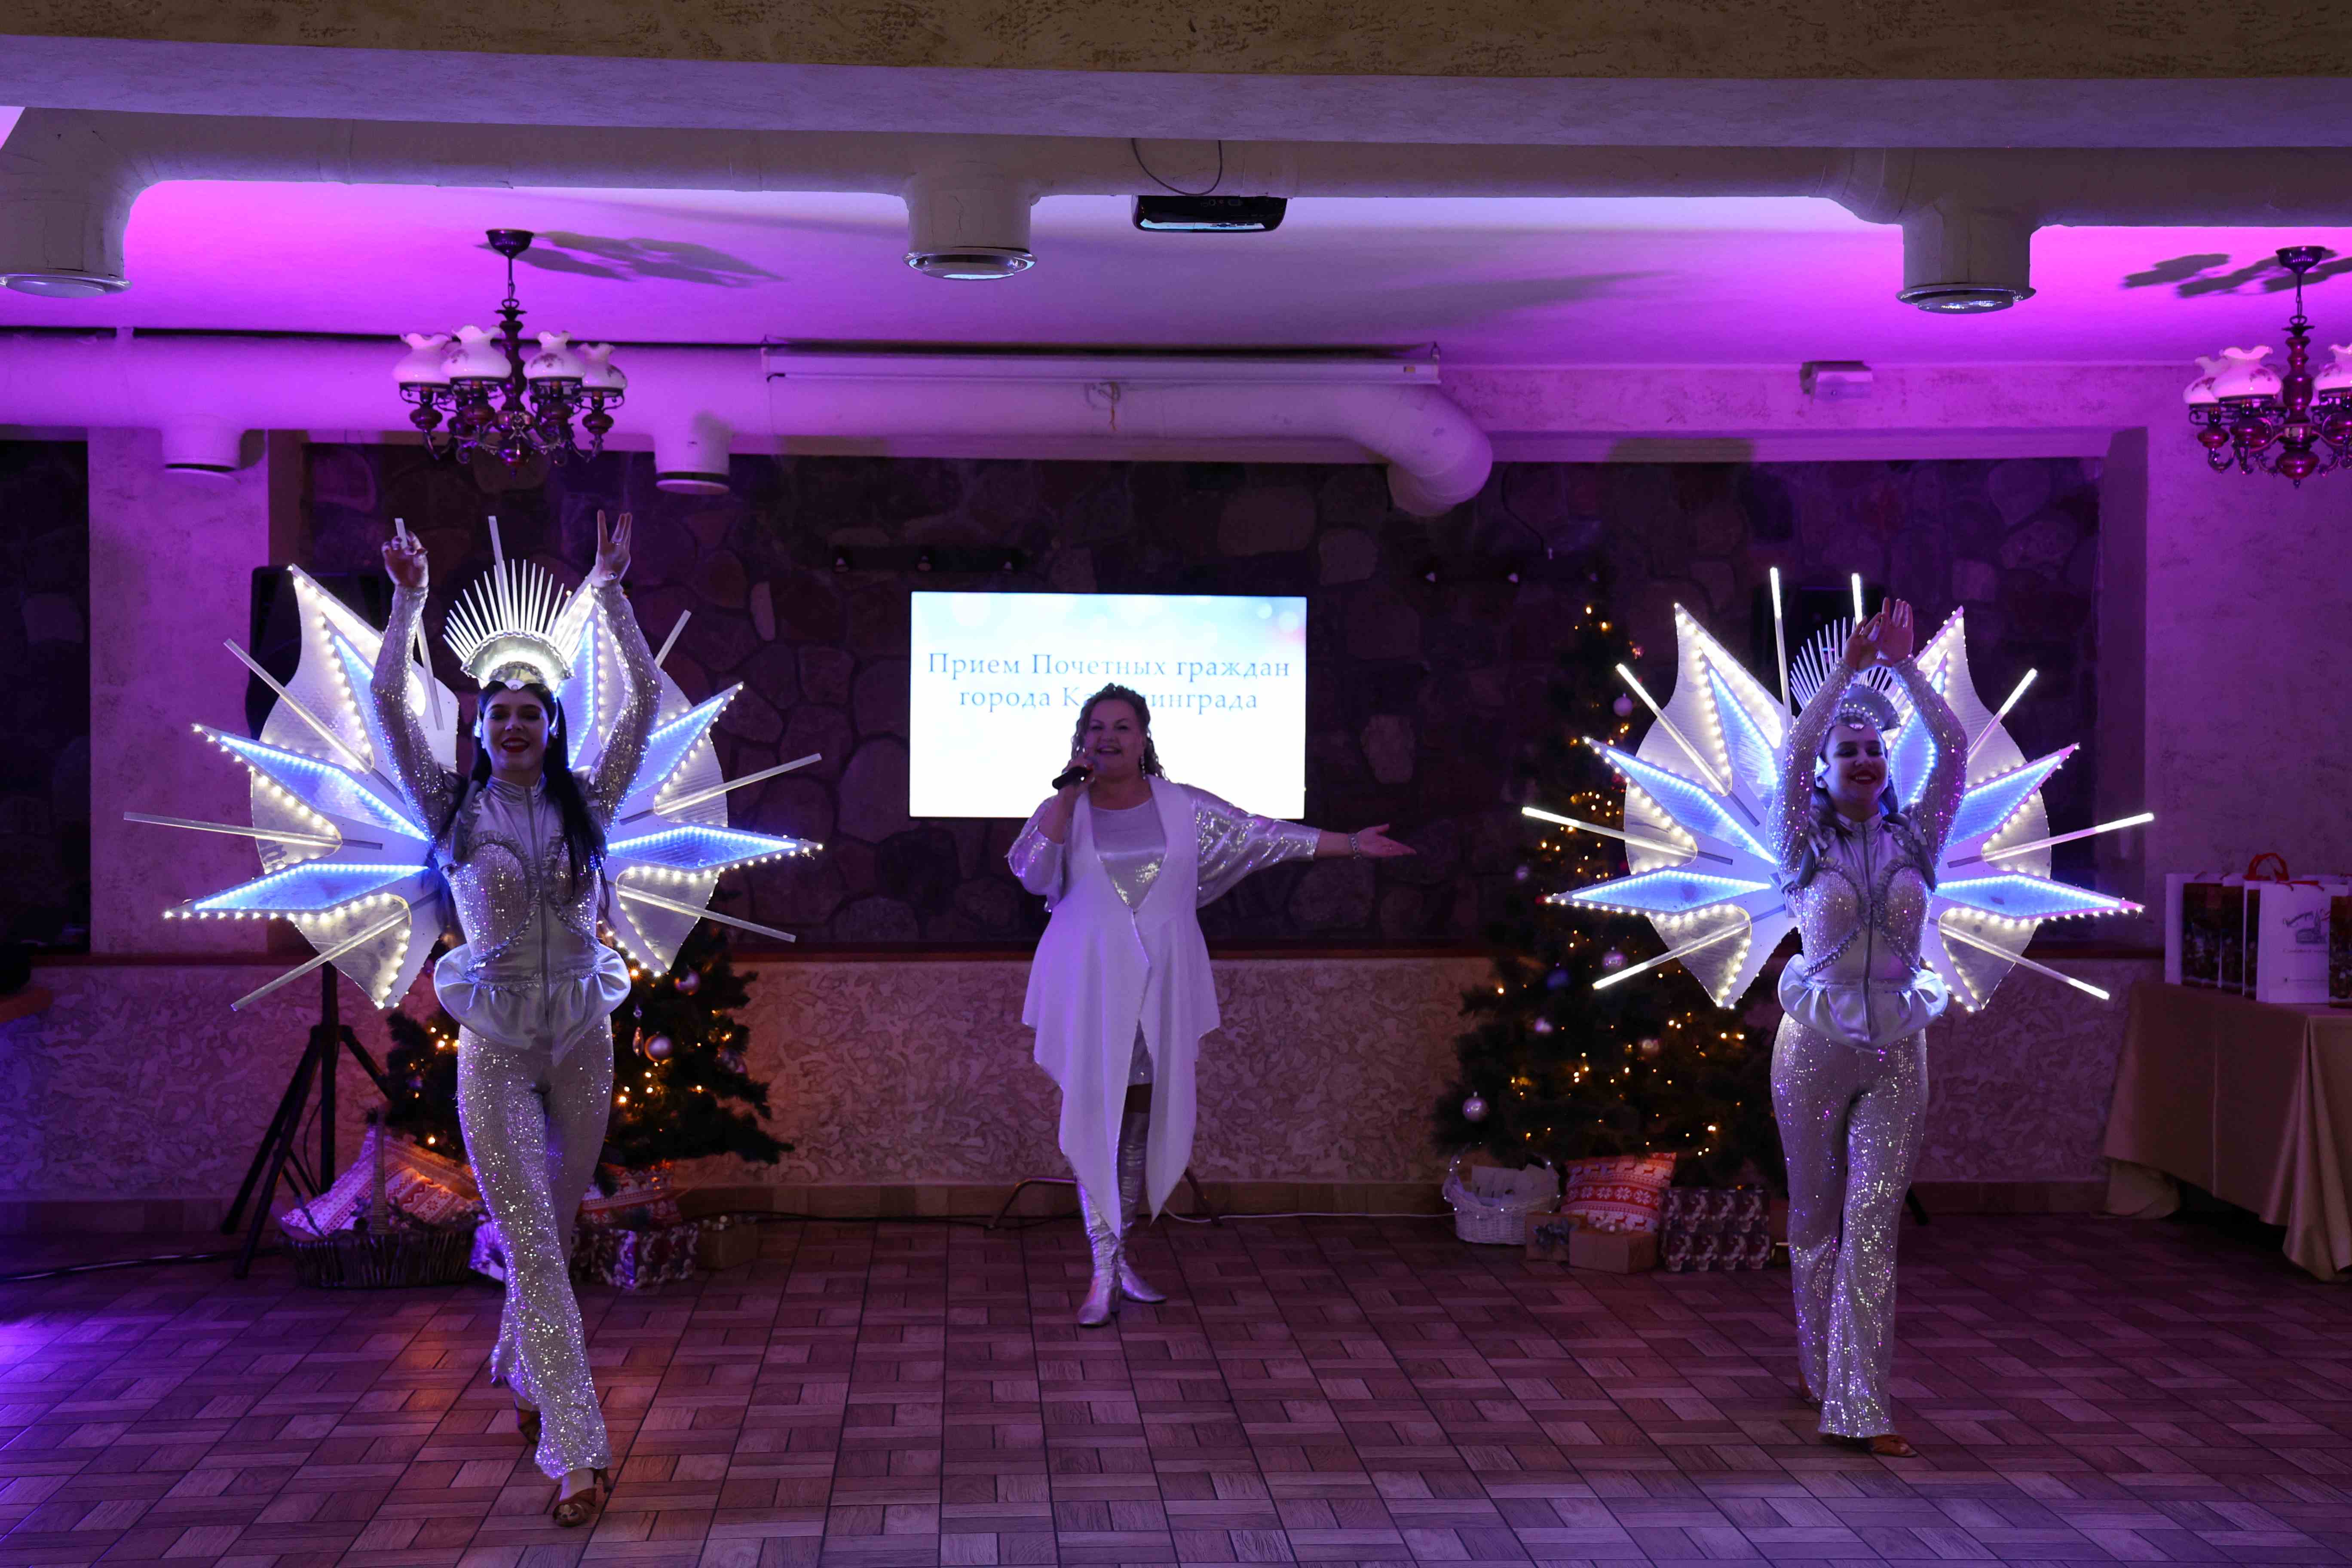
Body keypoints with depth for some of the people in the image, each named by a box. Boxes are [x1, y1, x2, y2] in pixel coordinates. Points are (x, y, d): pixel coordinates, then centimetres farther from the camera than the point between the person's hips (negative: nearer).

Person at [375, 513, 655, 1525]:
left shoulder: (586, 804, 4)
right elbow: (388, 702, -8)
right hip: (494, 1047, -3)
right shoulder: (454, 810, 0)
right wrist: (408, 601, -11)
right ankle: (577, 1450, -11)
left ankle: (524, 1371, 41)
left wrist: (610, 591, -3)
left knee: (555, 1228, 16)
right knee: (531, 1241, -8)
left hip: (581, 1040, 3)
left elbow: (645, 700, -2)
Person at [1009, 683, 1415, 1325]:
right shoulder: (1063, 810, 3)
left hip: (1159, 988, 2)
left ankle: (1119, 1254, 21)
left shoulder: (1184, 808, 6)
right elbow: (1032, 873, -13)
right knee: (1094, 1120, -6)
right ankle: (1104, 1275, -3)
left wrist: (1352, 844, 7)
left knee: (1142, 1118, 6)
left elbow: (1263, 835, 8)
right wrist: (1068, 792, -14)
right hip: (1089, 988, -2)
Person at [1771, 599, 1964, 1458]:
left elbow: (1954, 748, -4)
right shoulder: (1805, 846, 0)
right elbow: (1794, 753, -15)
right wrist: (1849, 666, -15)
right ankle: (1819, 1361, 34)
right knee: (1815, 1213, 11)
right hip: (1815, 1045, -1)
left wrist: (1904, 665, -7)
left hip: (1897, 1051, 1)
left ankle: (1861, 1405, -7)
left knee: (1873, 1221, -6)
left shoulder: (1914, 840, 6)